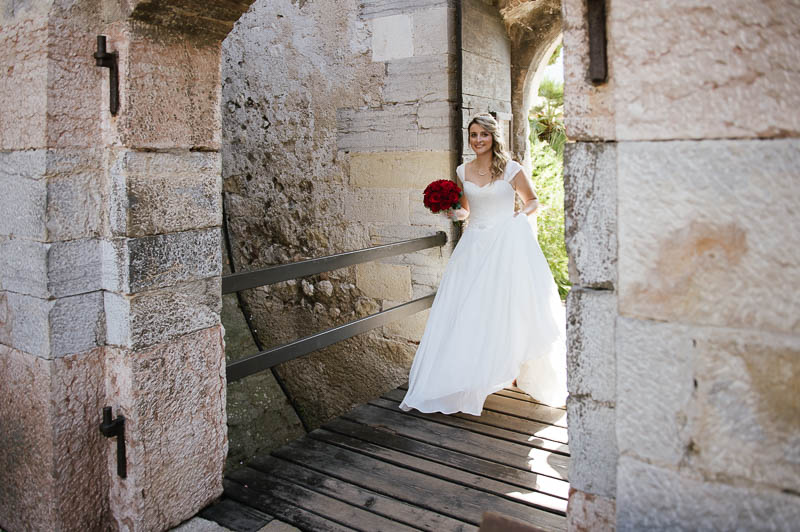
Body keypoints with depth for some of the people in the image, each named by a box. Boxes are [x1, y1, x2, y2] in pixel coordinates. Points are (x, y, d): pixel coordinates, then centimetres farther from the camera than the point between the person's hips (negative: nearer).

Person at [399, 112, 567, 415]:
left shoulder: (511, 169, 0)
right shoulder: (463, 172, 10)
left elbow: (533, 201, 10)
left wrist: (522, 214, -10)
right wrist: (454, 213, 0)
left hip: (507, 245, -3)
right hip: (474, 246, 3)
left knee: (507, 309, -3)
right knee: (466, 313, 0)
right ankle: (463, 385, 9)